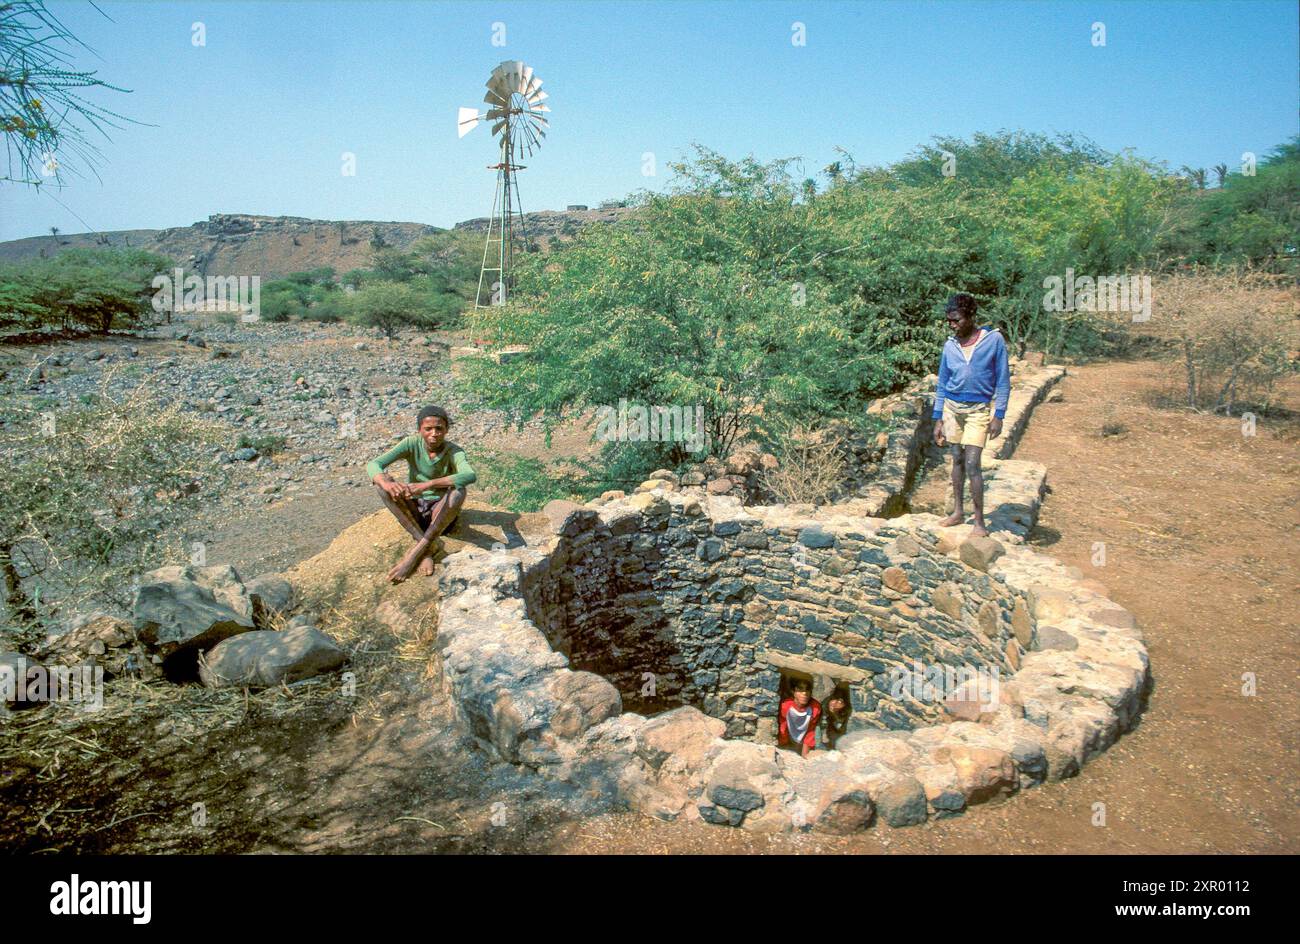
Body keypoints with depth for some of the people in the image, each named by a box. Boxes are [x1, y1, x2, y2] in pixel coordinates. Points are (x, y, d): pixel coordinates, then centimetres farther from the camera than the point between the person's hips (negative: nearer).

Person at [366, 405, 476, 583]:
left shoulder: (453, 451, -16)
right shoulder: (412, 444, -11)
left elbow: (470, 476, -39)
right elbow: (373, 464, -22)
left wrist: (427, 485, -51)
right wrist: (386, 483, -46)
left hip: (441, 514, -2)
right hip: (412, 512, 2)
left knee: (458, 491, -34)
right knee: (382, 481, -25)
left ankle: (416, 552, -31)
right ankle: (424, 547, -31)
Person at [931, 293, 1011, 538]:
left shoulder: (994, 340, -8)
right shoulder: (950, 345, 3)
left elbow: (1003, 381, -5)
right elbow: (942, 385, 10)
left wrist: (998, 415, -10)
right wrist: (937, 420, 8)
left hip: (978, 410, -4)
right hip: (952, 407, 4)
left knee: (972, 464, -10)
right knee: (957, 459, 11)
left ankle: (980, 522, -3)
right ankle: (957, 511, 22)